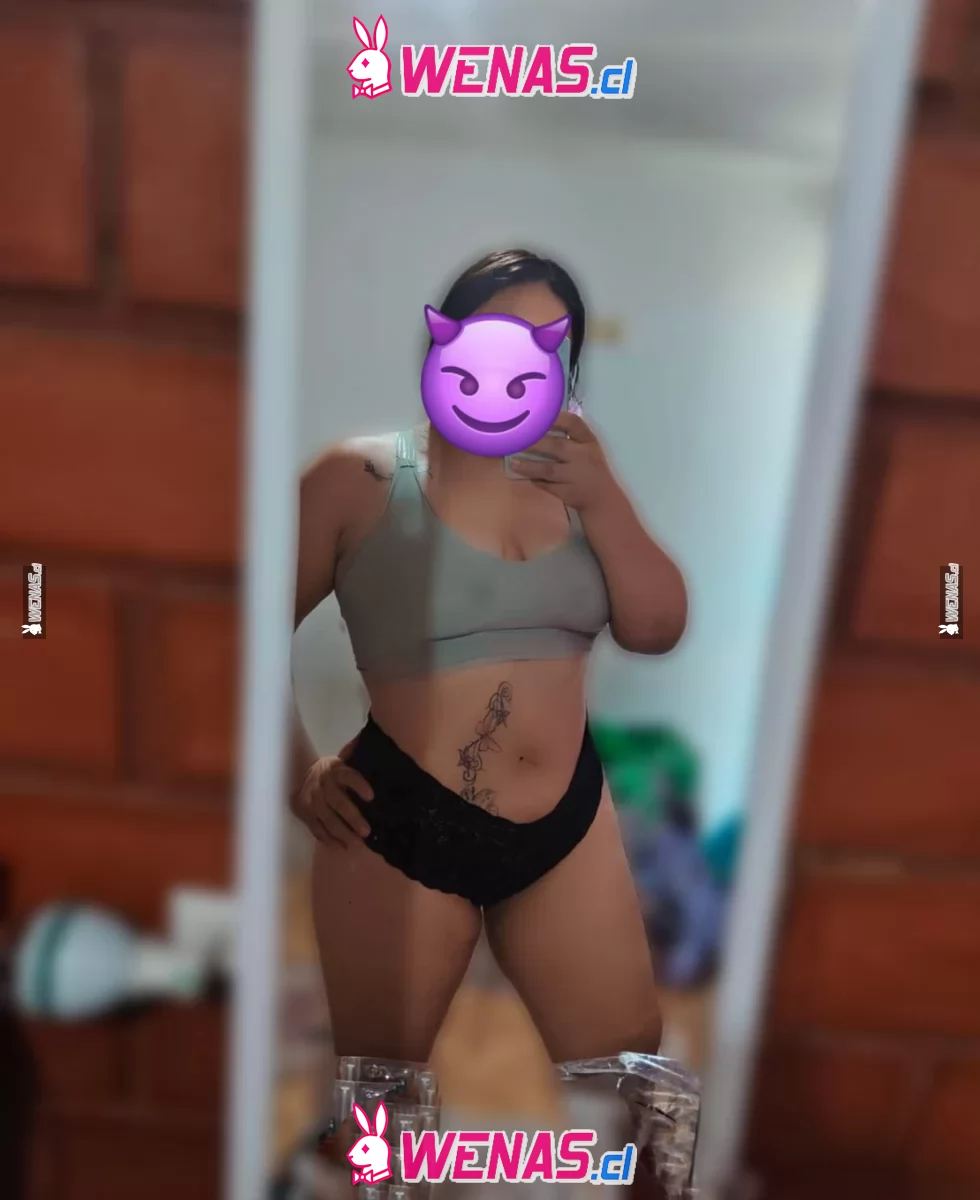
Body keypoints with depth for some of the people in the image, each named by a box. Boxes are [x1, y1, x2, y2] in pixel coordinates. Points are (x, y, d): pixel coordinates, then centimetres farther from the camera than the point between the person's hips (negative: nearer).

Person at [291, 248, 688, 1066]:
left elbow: (657, 630, -1)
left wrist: (603, 498, -12)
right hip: (401, 827, -3)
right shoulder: (362, 477, -7)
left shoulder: (569, 479, 5)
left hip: (571, 823, 4)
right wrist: (298, 774, -5)